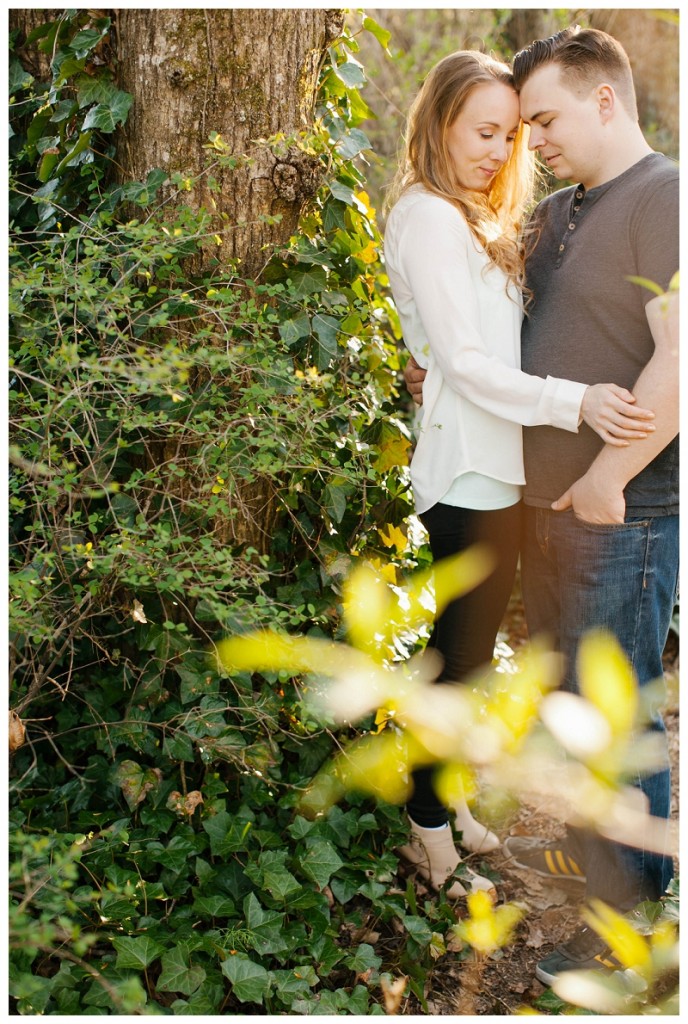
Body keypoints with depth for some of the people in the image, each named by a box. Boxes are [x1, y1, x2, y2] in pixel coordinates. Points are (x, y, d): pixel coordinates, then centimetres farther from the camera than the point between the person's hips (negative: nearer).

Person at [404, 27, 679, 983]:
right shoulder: (557, 213, 14)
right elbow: (520, 323, 30)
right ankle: (583, 841, 38)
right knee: (560, 682, 19)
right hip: (549, 500, 9)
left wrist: (608, 477, -20)